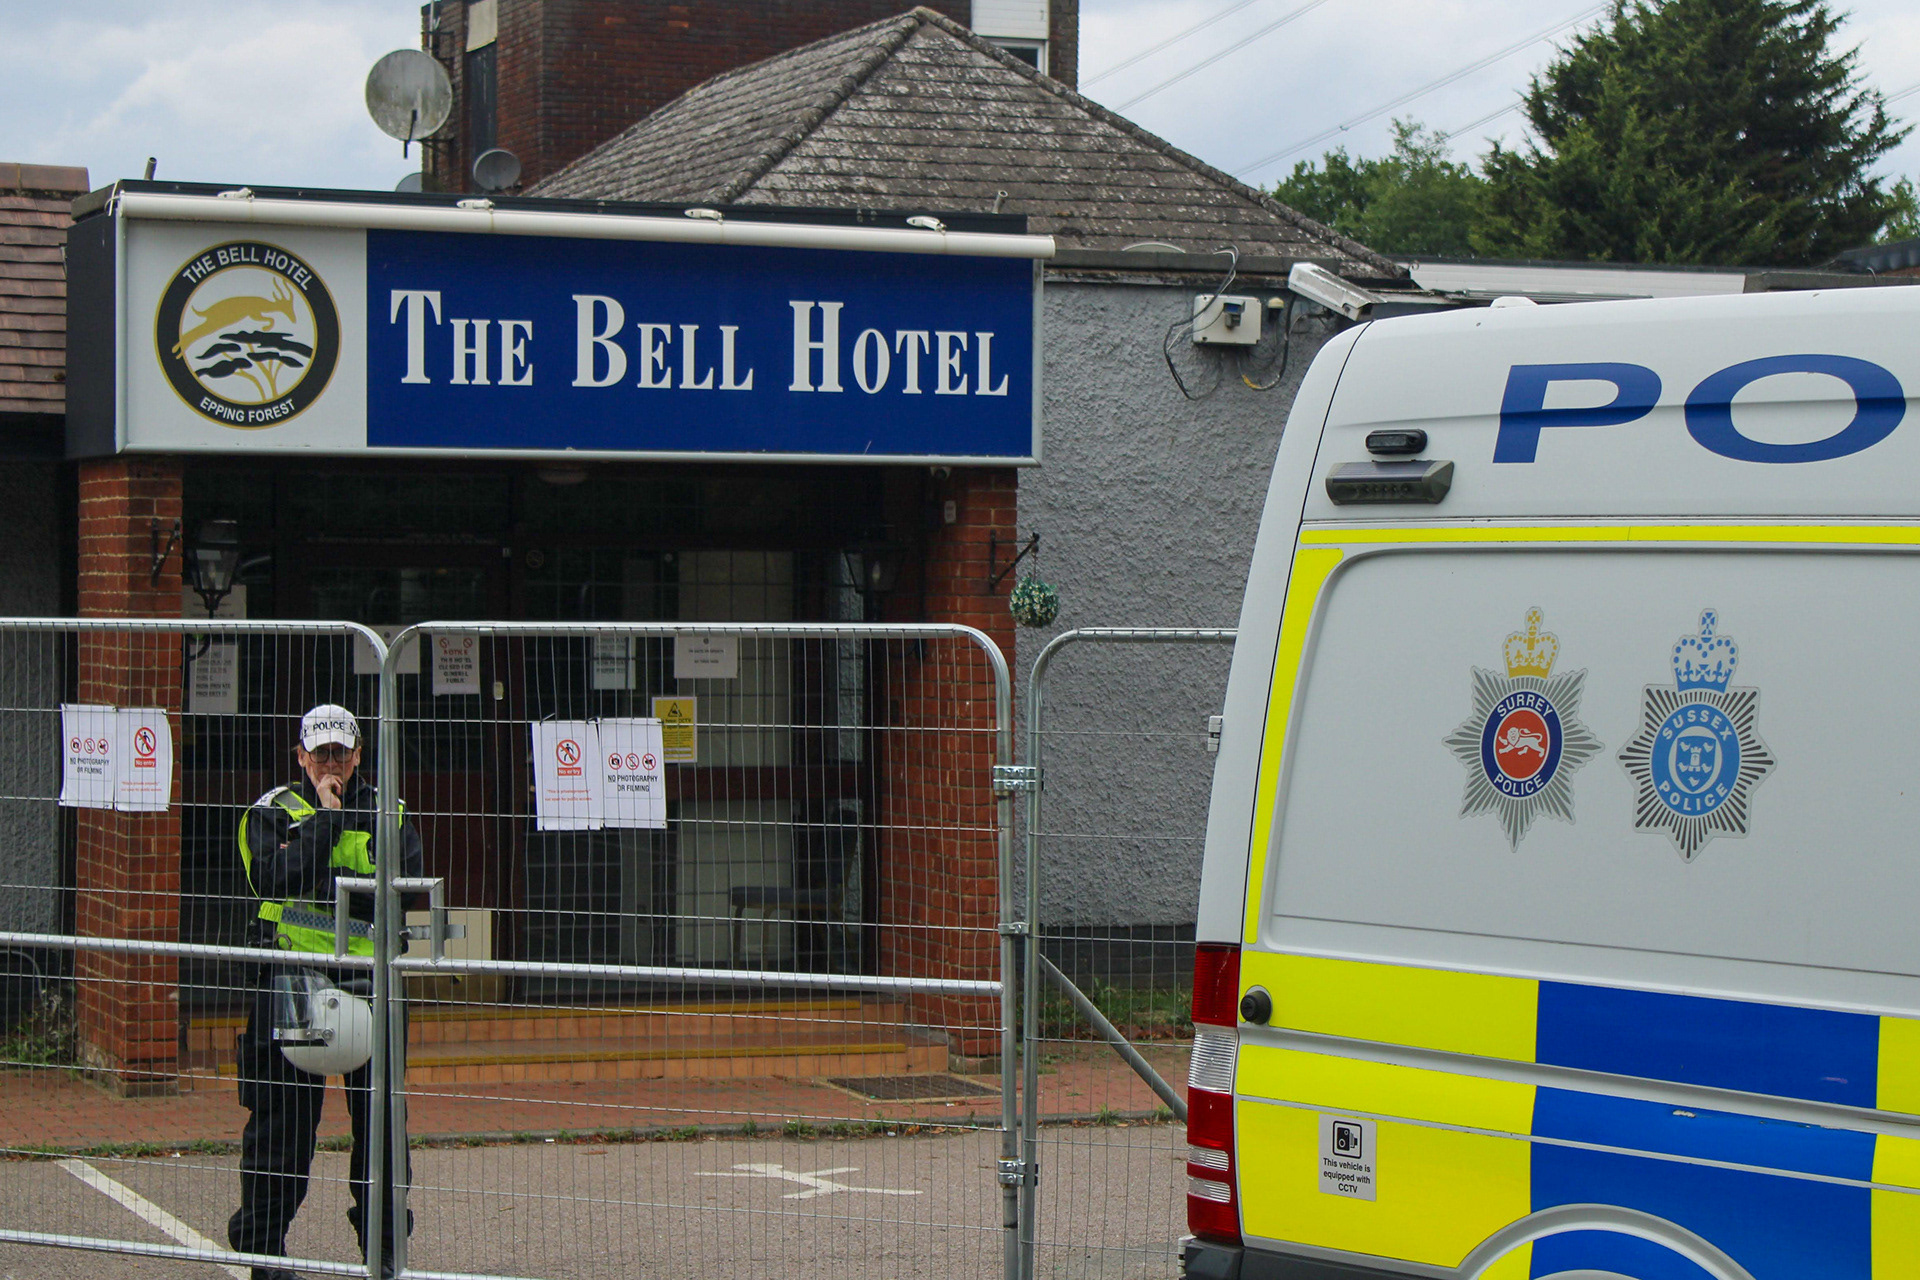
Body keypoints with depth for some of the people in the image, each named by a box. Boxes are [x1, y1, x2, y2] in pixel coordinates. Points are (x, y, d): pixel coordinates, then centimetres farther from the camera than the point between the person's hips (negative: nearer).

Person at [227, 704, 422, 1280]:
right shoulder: (274, 812, 4)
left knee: (380, 1114, 3)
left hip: (367, 979, 2)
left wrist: (333, 883, -13)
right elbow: (280, 878, -15)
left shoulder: (386, 813, 11)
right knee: (283, 1116, 0)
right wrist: (326, 817, -12)